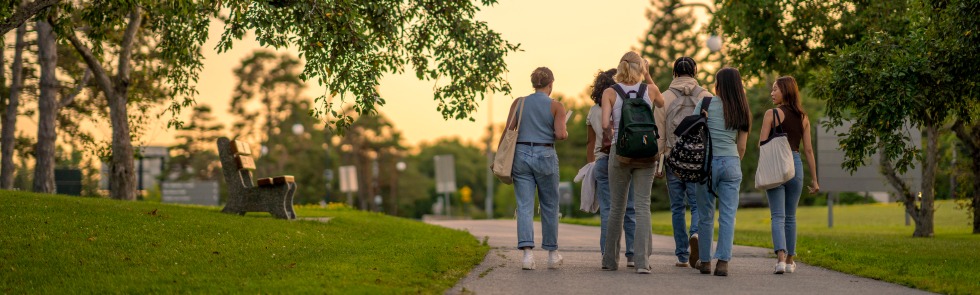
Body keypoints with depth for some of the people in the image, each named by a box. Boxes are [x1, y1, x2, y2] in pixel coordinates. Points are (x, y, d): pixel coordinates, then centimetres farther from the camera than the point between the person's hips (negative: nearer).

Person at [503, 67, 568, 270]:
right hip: (545, 156, -2)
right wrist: (565, 134, 12)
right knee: (549, 206, 13)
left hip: (521, 155, 2)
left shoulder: (518, 103, 5)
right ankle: (552, 253, 21)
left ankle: (527, 252, -16)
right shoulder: (556, 106, -1)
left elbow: (508, 132, -2)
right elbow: (561, 134, -11)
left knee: (525, 206, -2)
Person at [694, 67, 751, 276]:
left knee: (705, 216, 8)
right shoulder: (741, 111, 9)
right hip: (732, 163, 2)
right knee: (728, 216, 0)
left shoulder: (706, 104, -1)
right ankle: (723, 262, -9)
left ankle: (705, 261, 13)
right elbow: (741, 147, 9)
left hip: (708, 162, -2)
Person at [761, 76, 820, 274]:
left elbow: (761, 144, -9)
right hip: (795, 165, 4)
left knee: (778, 215, -5)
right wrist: (814, 179, 10)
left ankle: (781, 258, -20)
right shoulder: (803, 118, 8)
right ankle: (790, 261, 20)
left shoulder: (772, 114, -6)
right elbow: (808, 150, 8)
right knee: (790, 216, 15)